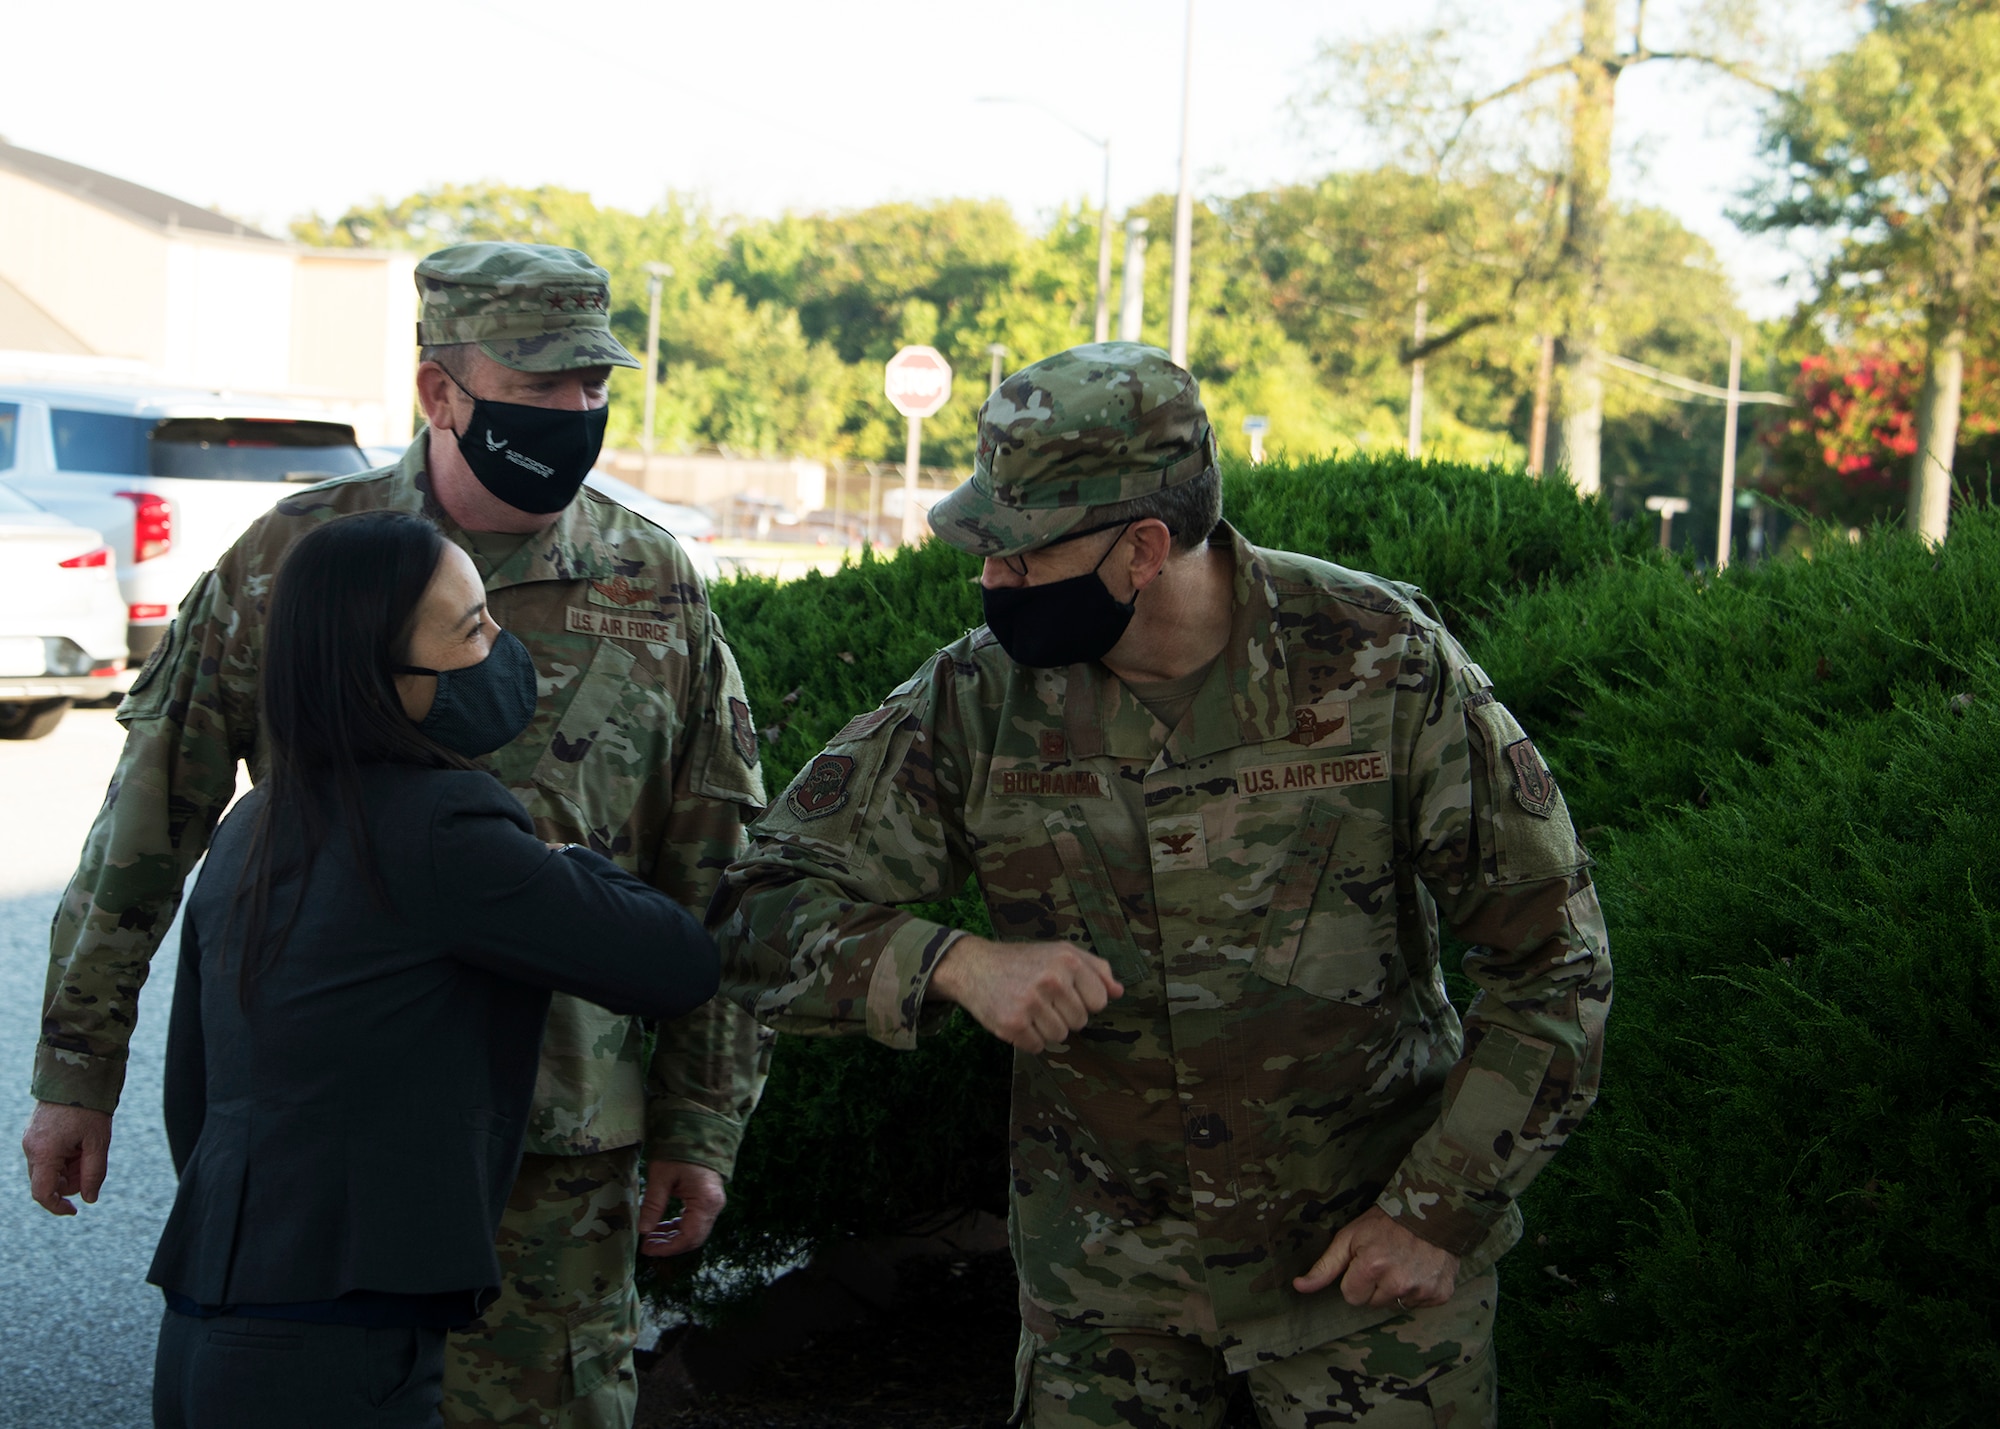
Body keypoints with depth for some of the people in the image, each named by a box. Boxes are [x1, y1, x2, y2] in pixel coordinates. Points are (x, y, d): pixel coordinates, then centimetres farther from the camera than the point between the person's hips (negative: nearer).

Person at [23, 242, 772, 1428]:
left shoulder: (657, 594, 1)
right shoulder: (293, 560, -2)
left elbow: (717, 879, 6)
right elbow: (150, 819, 3)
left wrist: (704, 1126, 5)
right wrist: (78, 1069, 3)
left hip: (557, 1150, 0)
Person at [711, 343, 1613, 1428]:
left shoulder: (1383, 664, -15)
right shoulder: (975, 701, -11)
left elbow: (1552, 956, -7)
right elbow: (756, 917, -10)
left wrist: (1441, 1212, -11)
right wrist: (953, 962, -27)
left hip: (1366, 1257, -1)